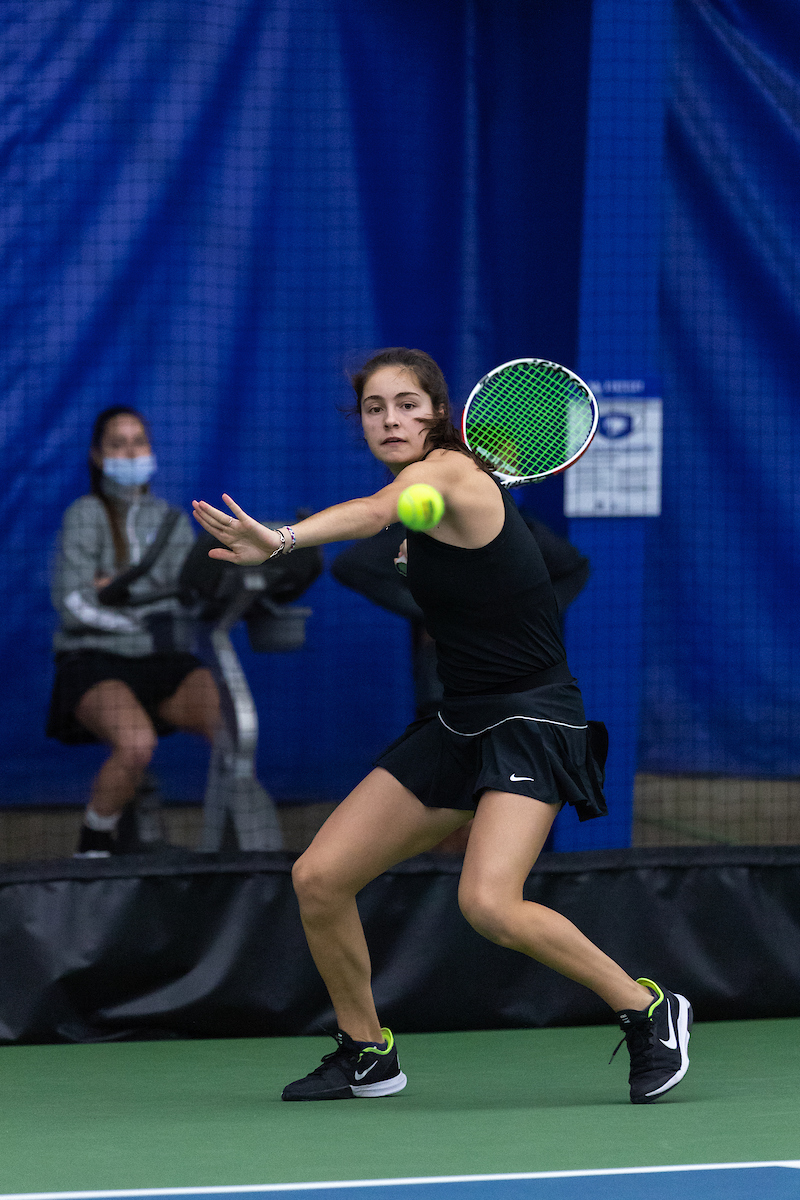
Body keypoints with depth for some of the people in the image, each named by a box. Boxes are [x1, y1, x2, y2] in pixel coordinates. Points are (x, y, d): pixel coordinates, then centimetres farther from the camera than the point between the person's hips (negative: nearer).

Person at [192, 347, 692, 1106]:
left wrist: (282, 540, -58)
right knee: (318, 878, 1)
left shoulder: (448, 473, -18)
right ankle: (365, 1053, 20)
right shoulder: (429, 495, 9)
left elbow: (371, 513, -42)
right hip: (458, 723, 9)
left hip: (530, 722, -9)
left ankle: (648, 1012, -9)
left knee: (488, 902, -29)